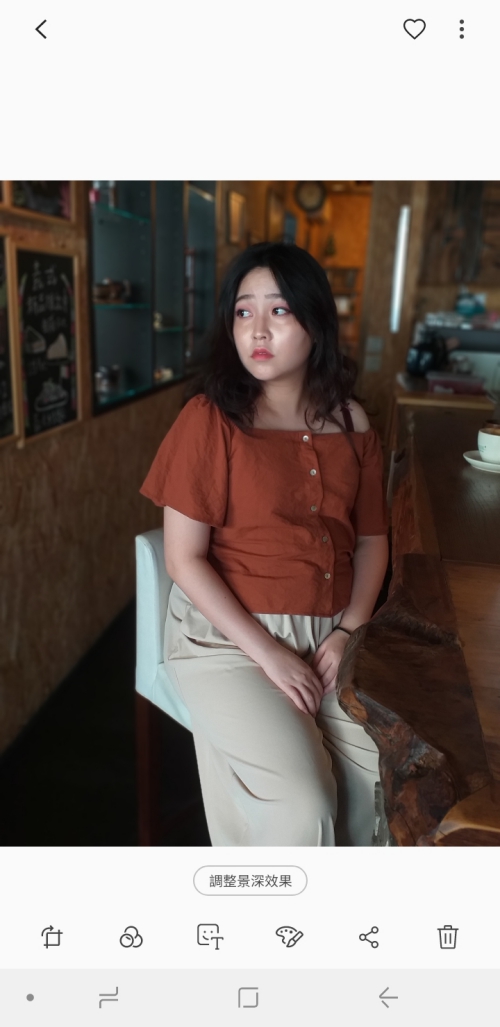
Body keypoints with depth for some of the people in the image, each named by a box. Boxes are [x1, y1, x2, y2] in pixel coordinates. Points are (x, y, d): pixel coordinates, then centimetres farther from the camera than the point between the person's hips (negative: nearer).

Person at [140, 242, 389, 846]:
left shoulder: (351, 423, 4)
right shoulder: (210, 418, -10)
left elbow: (372, 537, 10)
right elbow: (184, 558, -11)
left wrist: (350, 630, -6)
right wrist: (268, 653, -16)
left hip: (332, 633, 5)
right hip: (228, 636, -4)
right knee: (301, 808, -19)